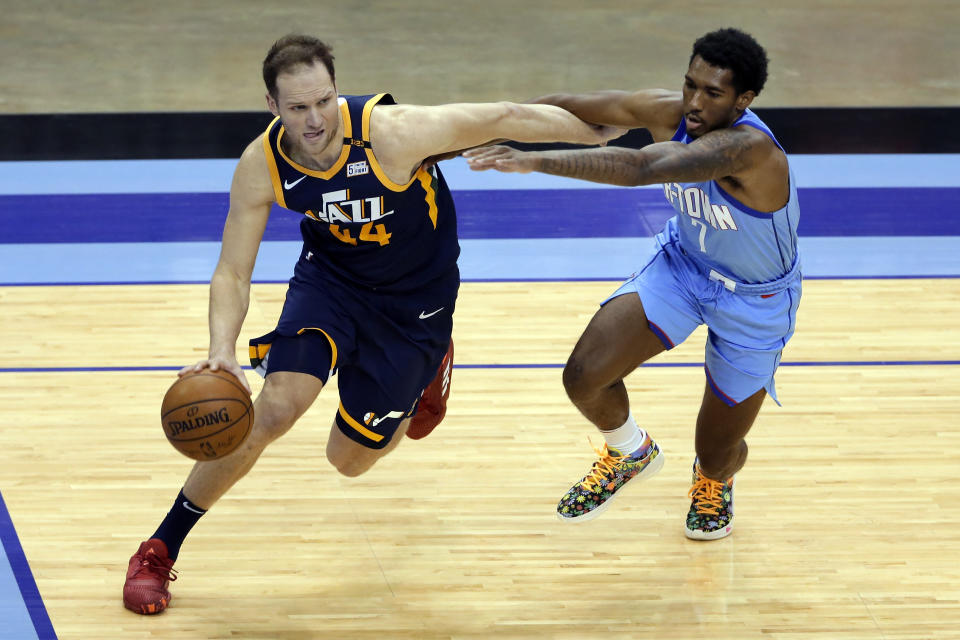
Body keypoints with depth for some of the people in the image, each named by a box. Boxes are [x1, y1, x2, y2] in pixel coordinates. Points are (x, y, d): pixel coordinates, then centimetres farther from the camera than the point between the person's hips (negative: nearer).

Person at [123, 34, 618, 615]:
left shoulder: (391, 132, -35)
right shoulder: (262, 166, -23)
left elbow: (500, 118, -24)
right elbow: (232, 273, -16)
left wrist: (602, 132, -14)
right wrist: (222, 350, -35)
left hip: (415, 299, -1)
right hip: (330, 278, 2)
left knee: (350, 458, 6)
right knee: (275, 410, -21)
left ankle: (430, 365, 39)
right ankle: (159, 550, -3)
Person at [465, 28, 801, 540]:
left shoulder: (749, 147, -40)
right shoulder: (669, 113, -21)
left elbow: (639, 167, -51)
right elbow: (569, 108, -14)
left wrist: (535, 160, -56)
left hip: (754, 303, -5)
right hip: (683, 263, 5)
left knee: (716, 454, 8)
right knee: (584, 378, -13)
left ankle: (715, 478, 50)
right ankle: (631, 453, 23)